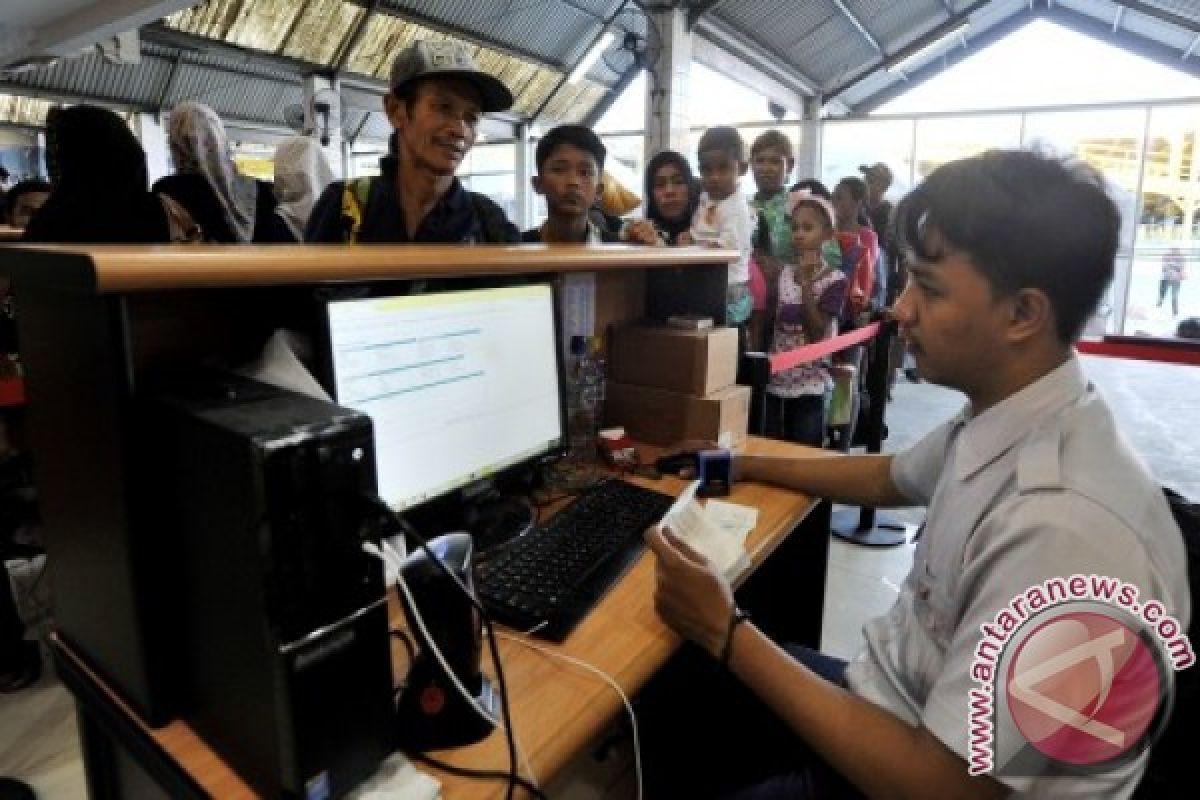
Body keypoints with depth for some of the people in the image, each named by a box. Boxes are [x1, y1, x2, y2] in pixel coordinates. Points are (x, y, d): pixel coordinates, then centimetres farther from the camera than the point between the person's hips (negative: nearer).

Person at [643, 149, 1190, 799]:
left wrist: (725, 633, -23)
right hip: (893, 697, 7)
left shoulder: (1064, 526, -34)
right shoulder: (994, 417, -7)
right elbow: (894, 479, 15)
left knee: (668, 708, 3)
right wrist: (744, 466, 21)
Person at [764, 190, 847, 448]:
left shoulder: (834, 280, -7)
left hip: (810, 386, -4)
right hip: (775, 381, 5)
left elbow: (818, 335, -16)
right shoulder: (783, 274, 7)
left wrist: (806, 284, -20)